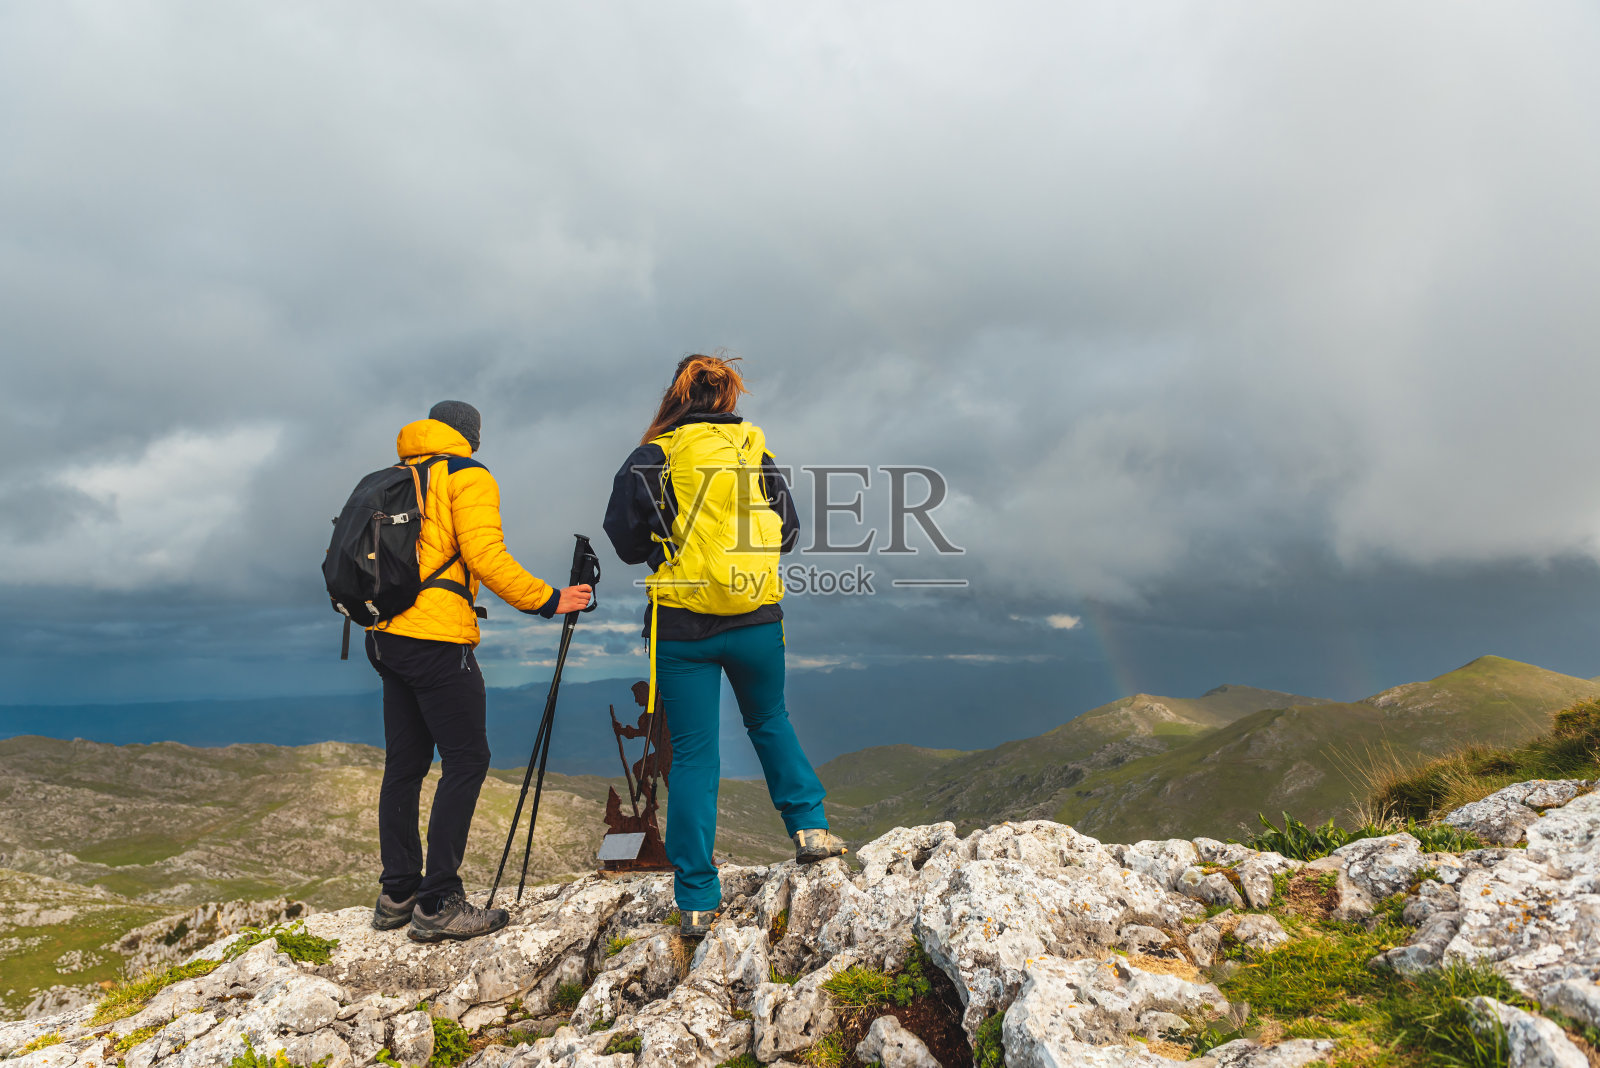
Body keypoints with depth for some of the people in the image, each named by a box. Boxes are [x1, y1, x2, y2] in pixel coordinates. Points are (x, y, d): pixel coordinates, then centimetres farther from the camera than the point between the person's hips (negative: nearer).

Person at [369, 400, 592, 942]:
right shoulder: (468, 476, -3)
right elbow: (486, 555, -15)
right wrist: (548, 600, -9)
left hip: (386, 634, 8)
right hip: (436, 638, -8)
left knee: (405, 764, 13)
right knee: (466, 760, -3)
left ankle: (397, 895, 19)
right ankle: (438, 905, -4)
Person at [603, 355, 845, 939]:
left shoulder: (656, 457, -3)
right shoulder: (756, 452, 6)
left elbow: (624, 535, -4)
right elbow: (787, 530, 11)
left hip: (682, 626, -2)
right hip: (757, 621, 3)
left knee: (693, 756, 4)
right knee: (769, 722, 27)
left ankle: (697, 901, 9)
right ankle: (809, 826, 23)